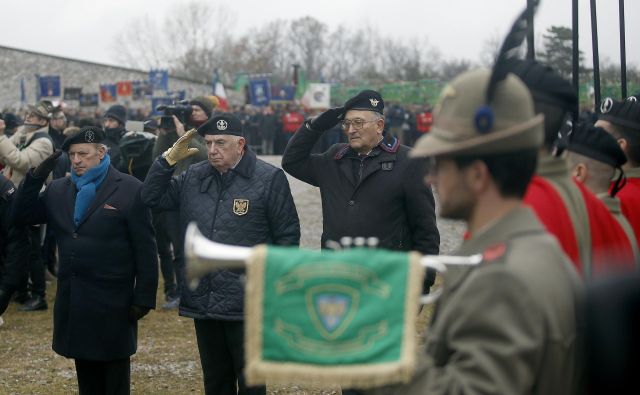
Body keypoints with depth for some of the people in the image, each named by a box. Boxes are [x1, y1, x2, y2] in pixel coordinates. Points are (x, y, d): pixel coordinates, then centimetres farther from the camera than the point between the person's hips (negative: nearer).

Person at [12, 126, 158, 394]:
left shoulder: (130, 190, -7)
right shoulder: (59, 189, 10)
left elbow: (145, 250, -8)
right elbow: (21, 216, 7)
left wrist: (144, 299, -12)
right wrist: (36, 177, -5)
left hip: (112, 304, -5)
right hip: (74, 302, 5)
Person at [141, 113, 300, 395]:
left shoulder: (269, 178, -7)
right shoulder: (193, 177, 8)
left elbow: (287, 235, -5)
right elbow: (152, 198, 10)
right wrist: (169, 159, -2)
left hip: (248, 305, -5)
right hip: (202, 303, 5)